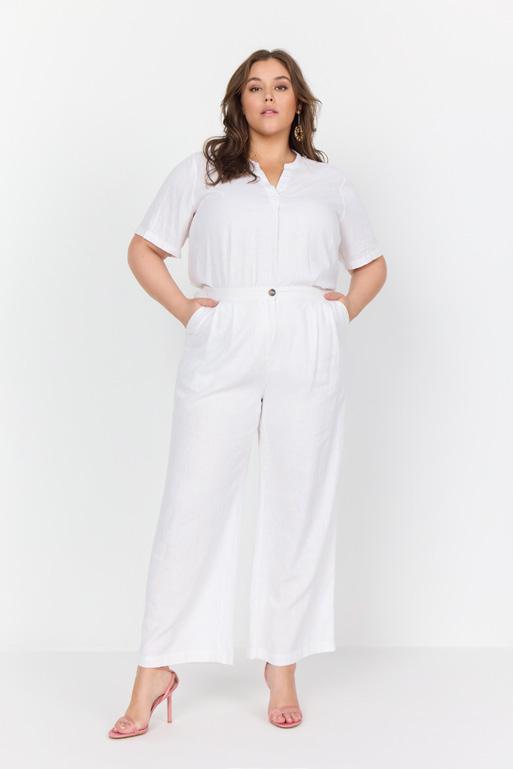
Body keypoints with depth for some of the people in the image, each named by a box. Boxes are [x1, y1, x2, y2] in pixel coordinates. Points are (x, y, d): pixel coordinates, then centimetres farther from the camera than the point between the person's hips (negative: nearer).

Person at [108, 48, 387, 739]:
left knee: (298, 509, 3)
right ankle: (155, 670, 7)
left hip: (308, 355, 2)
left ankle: (283, 669, 16)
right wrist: (183, 310, 1)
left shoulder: (329, 183, 16)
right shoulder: (201, 172, 12)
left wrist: (344, 312, 8)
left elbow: (371, 264, 26)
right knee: (193, 504, -4)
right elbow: (145, 249, 15)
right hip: (221, 352, -1)